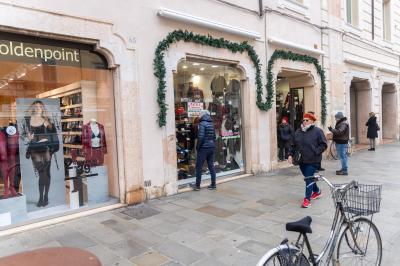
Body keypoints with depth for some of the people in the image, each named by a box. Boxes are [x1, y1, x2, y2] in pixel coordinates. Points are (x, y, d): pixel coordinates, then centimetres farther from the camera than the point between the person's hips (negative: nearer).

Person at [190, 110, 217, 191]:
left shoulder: (202, 124, -11)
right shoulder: (211, 124, 11)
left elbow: (201, 137, -18)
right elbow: (214, 136, 14)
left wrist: (198, 147, -7)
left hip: (204, 148, -7)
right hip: (212, 148, 7)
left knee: (199, 167, 3)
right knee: (211, 166, 10)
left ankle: (197, 185, 9)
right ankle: (213, 185, 13)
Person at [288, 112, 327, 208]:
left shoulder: (317, 131, -7)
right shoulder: (298, 131, 9)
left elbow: (324, 144, -8)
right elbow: (293, 145, 14)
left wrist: (315, 152, -16)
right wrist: (290, 154, 4)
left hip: (312, 161, -6)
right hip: (301, 160, 6)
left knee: (309, 178, -8)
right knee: (308, 177, 18)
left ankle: (307, 199, -2)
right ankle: (317, 191, 42)